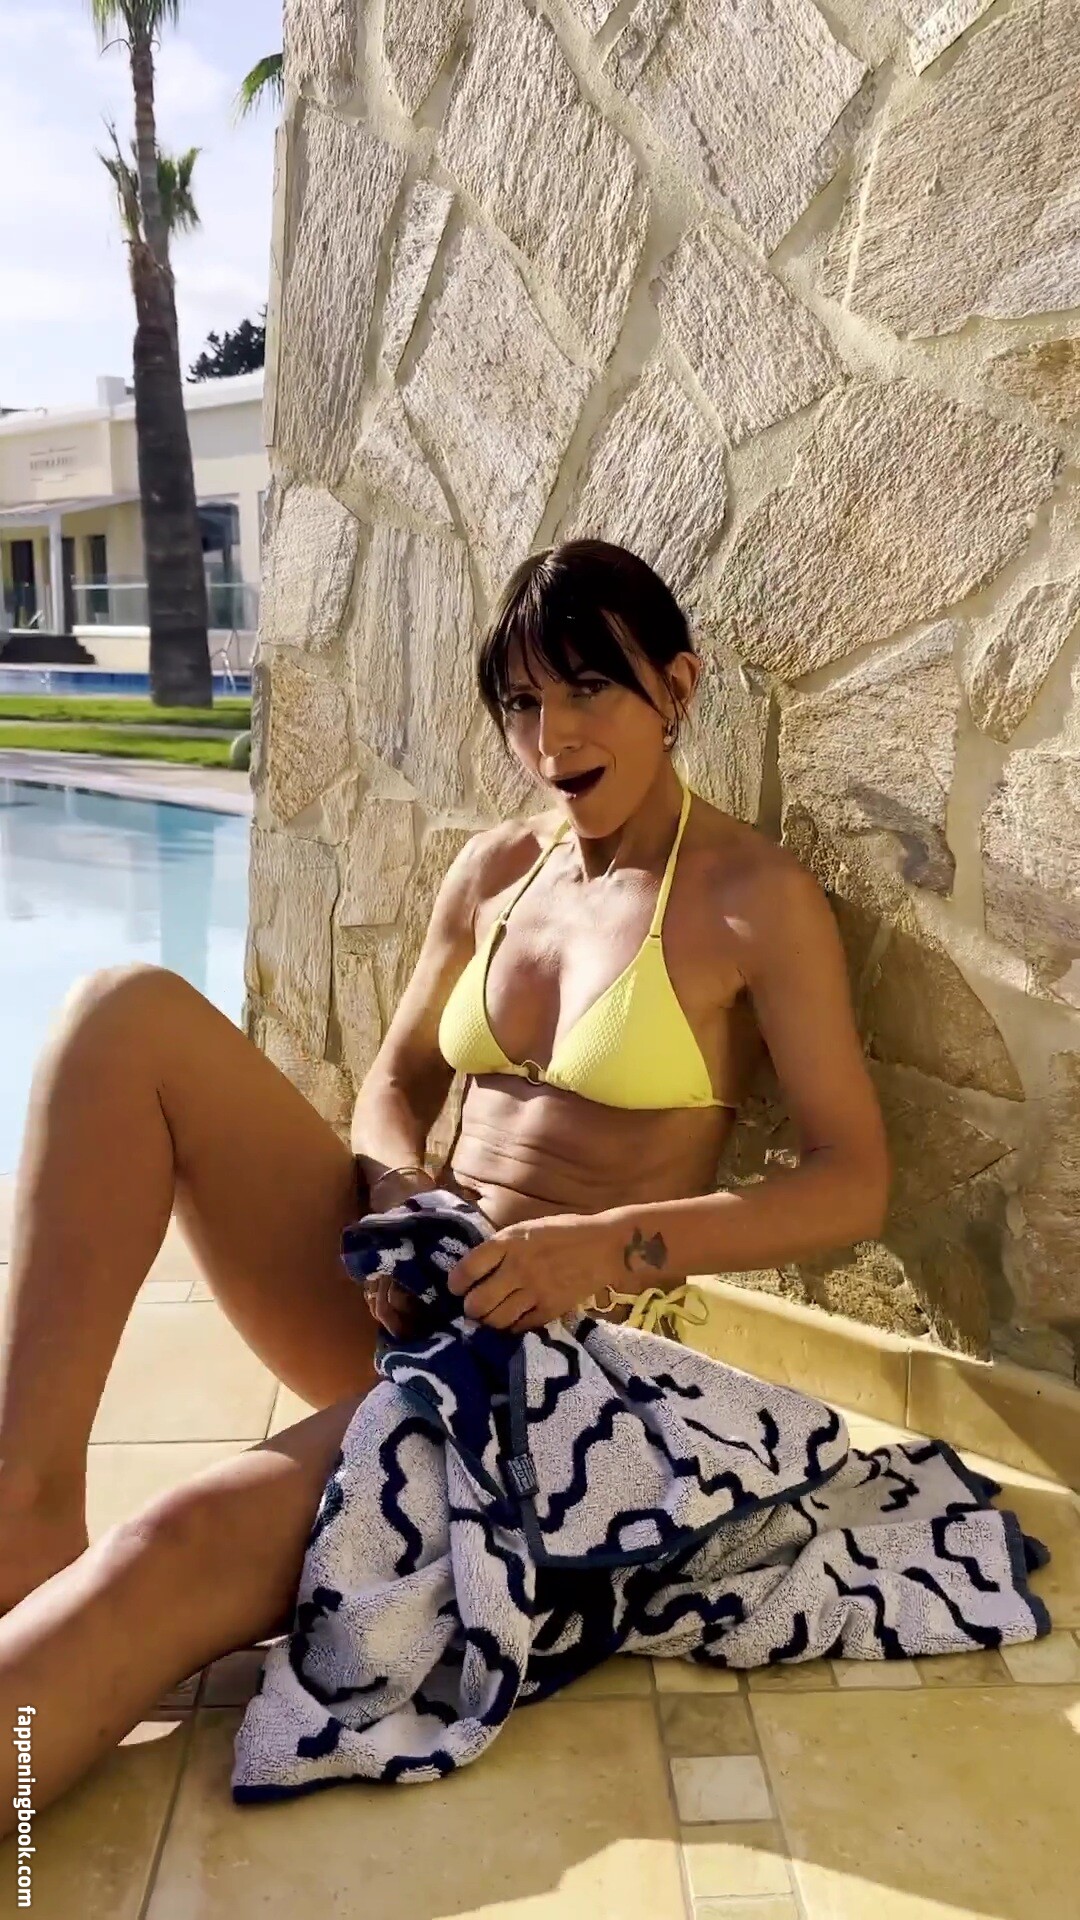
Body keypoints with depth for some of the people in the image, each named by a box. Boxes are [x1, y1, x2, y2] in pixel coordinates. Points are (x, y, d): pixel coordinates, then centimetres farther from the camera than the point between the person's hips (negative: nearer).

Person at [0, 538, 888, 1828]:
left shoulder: (756, 901, -6)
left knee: (187, 1549, -33)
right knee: (133, 1014, -15)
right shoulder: (494, 871, 10)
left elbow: (852, 1185, -9)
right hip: (403, 1291, 6)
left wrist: (606, 1247, -22)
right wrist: (398, 1188, -6)